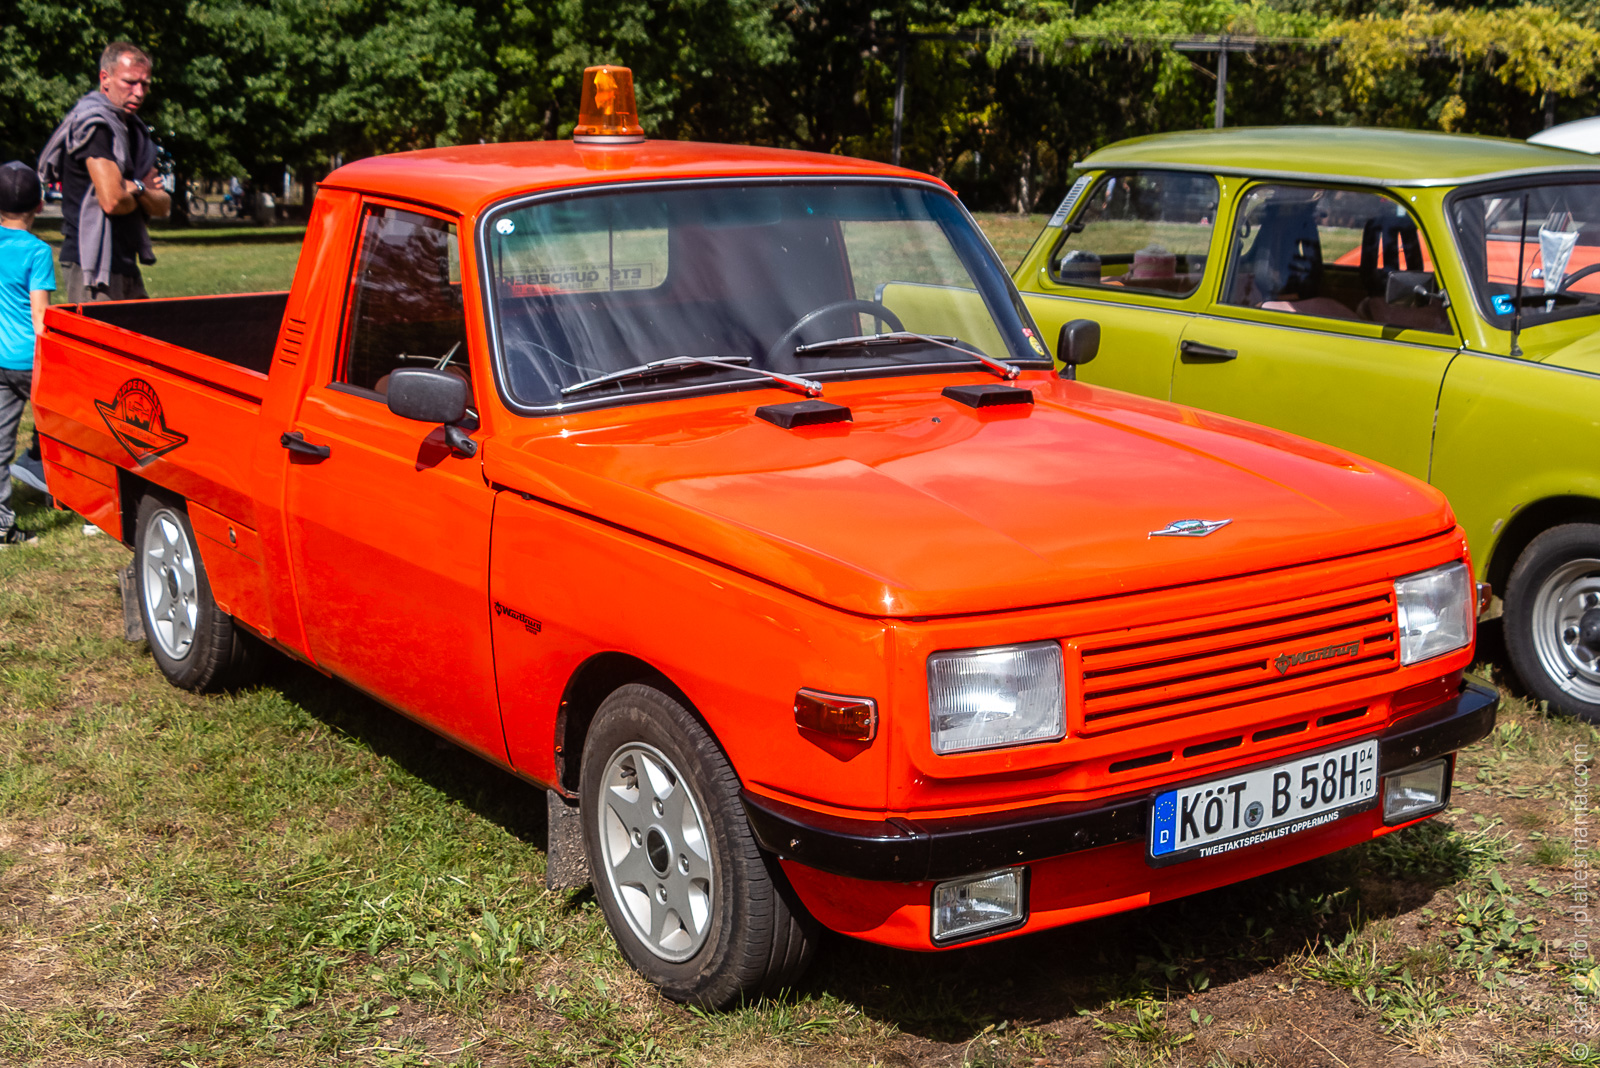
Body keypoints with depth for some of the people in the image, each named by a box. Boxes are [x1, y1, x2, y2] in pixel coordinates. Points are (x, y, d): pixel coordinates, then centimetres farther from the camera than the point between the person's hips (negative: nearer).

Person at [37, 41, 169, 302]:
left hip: (126, 264, 9)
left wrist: (138, 190, -7)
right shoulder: (94, 125, -11)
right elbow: (112, 200, -22)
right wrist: (143, 192, 0)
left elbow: (162, 206, 15)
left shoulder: (133, 129, 18)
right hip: (93, 261, -9)